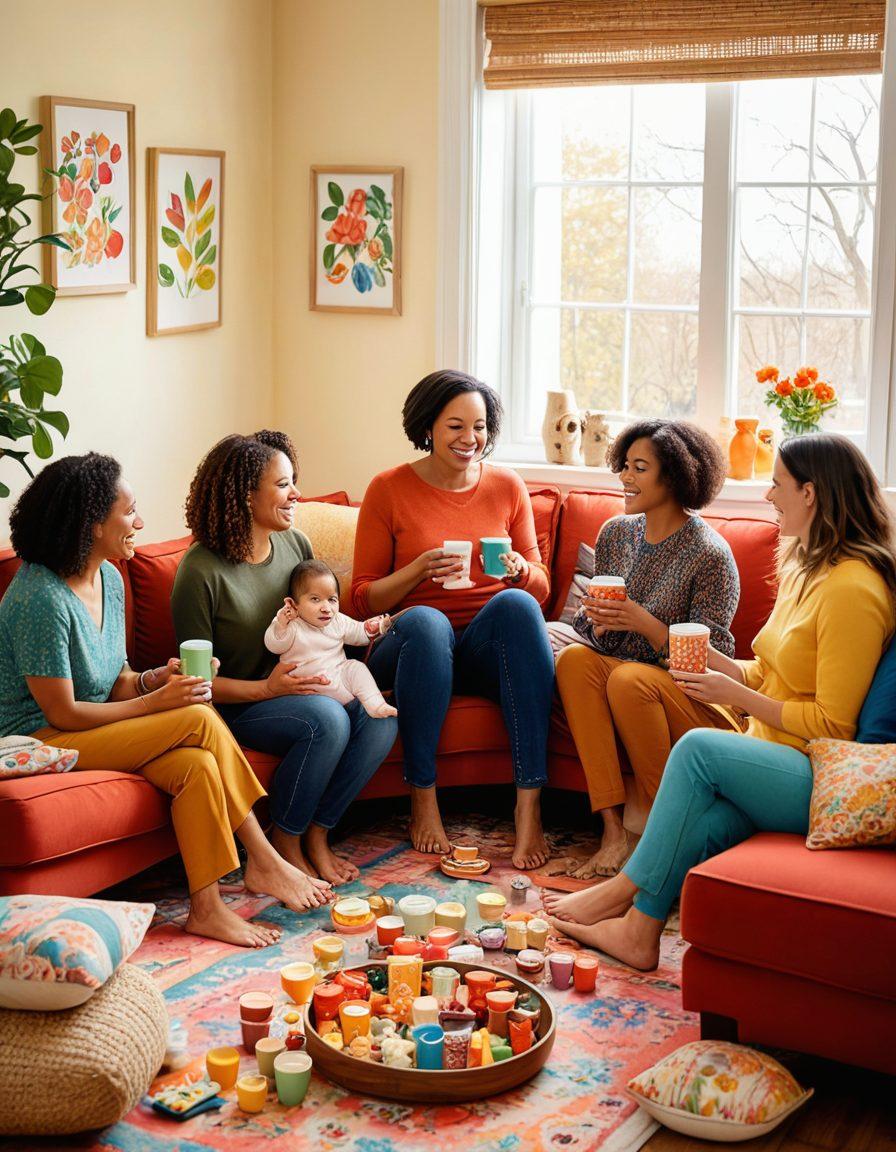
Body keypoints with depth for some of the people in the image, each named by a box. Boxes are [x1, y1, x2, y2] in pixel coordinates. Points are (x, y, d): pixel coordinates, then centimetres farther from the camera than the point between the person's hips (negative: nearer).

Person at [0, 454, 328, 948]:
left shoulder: (109, 578, 7)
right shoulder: (41, 600, -21)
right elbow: (64, 714, -19)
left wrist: (155, 678, -9)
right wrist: (157, 703, -16)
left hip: (94, 727, 9)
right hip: (41, 740, -9)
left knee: (196, 764, -20)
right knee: (200, 720, -21)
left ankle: (207, 908, -14)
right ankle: (264, 861, -11)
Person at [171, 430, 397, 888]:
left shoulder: (295, 544, 3)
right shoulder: (201, 571, -16)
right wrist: (265, 688, -25)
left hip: (299, 689, 7)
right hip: (237, 708, -6)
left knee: (380, 716, -21)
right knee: (327, 719, -33)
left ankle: (316, 836, -7)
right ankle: (284, 846, -12)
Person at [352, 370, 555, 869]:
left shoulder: (507, 487, 8)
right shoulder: (389, 489, 1)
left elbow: (541, 588, 11)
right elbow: (364, 598, 1)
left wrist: (519, 570, -13)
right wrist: (419, 570, -18)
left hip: (487, 650, 2)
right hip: (417, 644, -2)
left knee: (516, 603, -33)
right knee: (424, 620, -37)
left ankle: (530, 802, -35)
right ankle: (424, 800, -25)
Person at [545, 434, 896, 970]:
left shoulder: (853, 589, -16)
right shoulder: (805, 567, 15)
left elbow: (831, 724, -17)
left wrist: (736, 695, -13)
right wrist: (714, 661, 3)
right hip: (775, 760, 8)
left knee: (698, 747, -23)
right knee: (703, 828, -18)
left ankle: (627, 891, -13)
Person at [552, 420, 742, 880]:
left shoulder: (710, 554, -10)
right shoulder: (615, 534, 9)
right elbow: (592, 631, 17)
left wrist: (644, 623, -24)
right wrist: (595, 620, -8)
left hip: (697, 705, -6)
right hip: (622, 698, 6)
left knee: (629, 678, -34)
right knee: (574, 657, -23)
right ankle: (613, 831, -29)